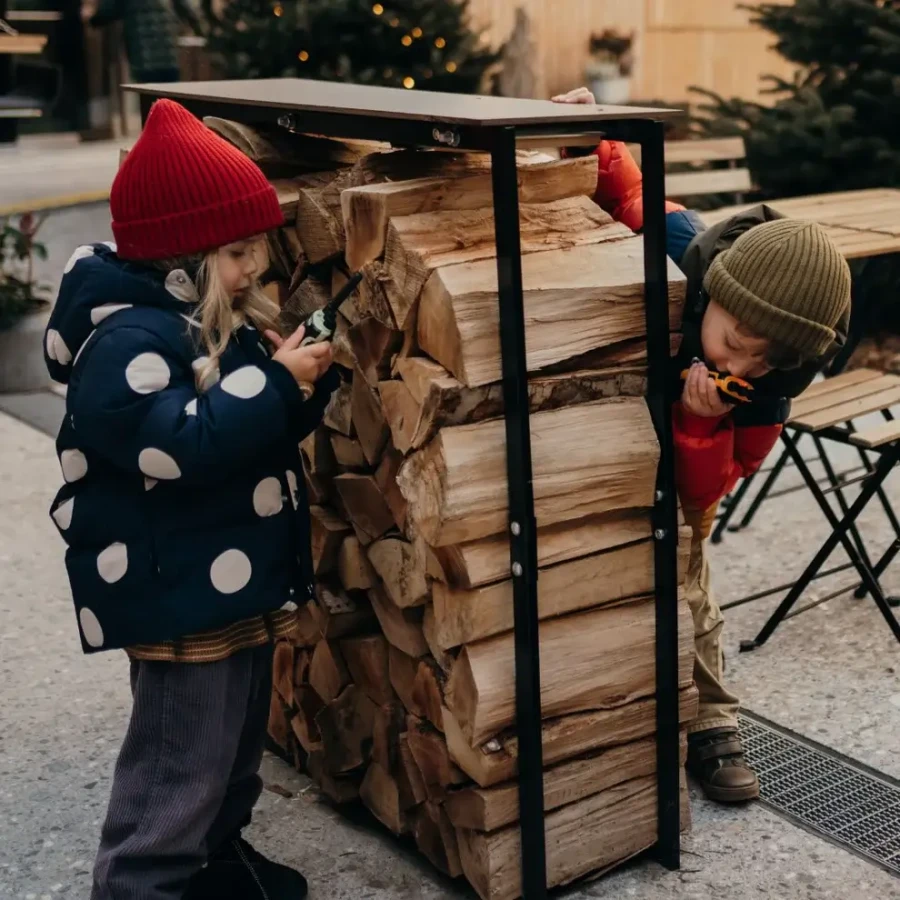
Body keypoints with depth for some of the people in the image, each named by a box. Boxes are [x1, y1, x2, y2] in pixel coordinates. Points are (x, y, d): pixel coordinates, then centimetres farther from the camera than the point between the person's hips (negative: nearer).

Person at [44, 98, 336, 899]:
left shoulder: (217, 321, 10)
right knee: (180, 764, -1)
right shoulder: (130, 338, -21)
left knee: (238, 740, 25)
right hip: (179, 596, -11)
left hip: (238, 581, 11)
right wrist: (276, 381, -26)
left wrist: (304, 377, -1)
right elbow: (181, 444, -32)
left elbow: (271, 430, 18)